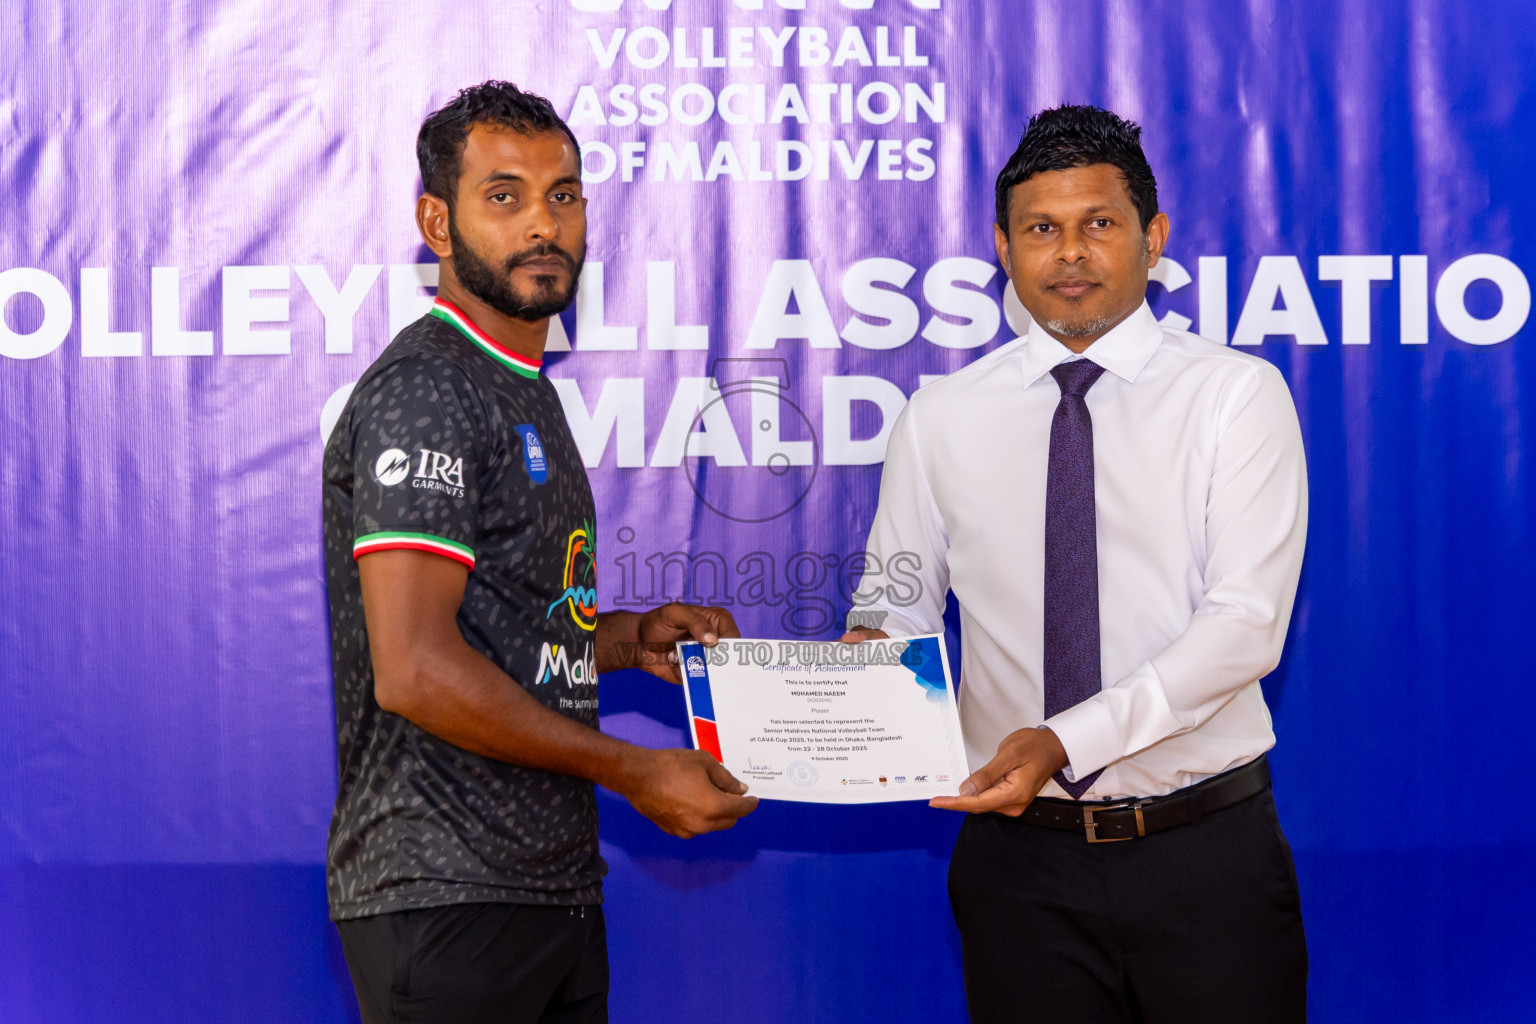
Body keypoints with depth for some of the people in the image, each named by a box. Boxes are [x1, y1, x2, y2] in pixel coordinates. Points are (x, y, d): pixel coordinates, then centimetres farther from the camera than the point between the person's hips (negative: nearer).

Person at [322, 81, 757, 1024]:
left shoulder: (524, 389, 19)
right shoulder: (422, 393, -13)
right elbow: (416, 671, -22)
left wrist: (628, 636, 9)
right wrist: (634, 772, -15)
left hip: (557, 890, 9)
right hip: (446, 903, -9)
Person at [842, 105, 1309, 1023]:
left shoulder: (1236, 395, -3)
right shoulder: (942, 419, 6)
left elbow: (1245, 625, -12)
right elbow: (898, 602, 8)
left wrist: (1067, 739, -22)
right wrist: (871, 653, -17)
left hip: (1207, 853, -2)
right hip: (1020, 856, 2)